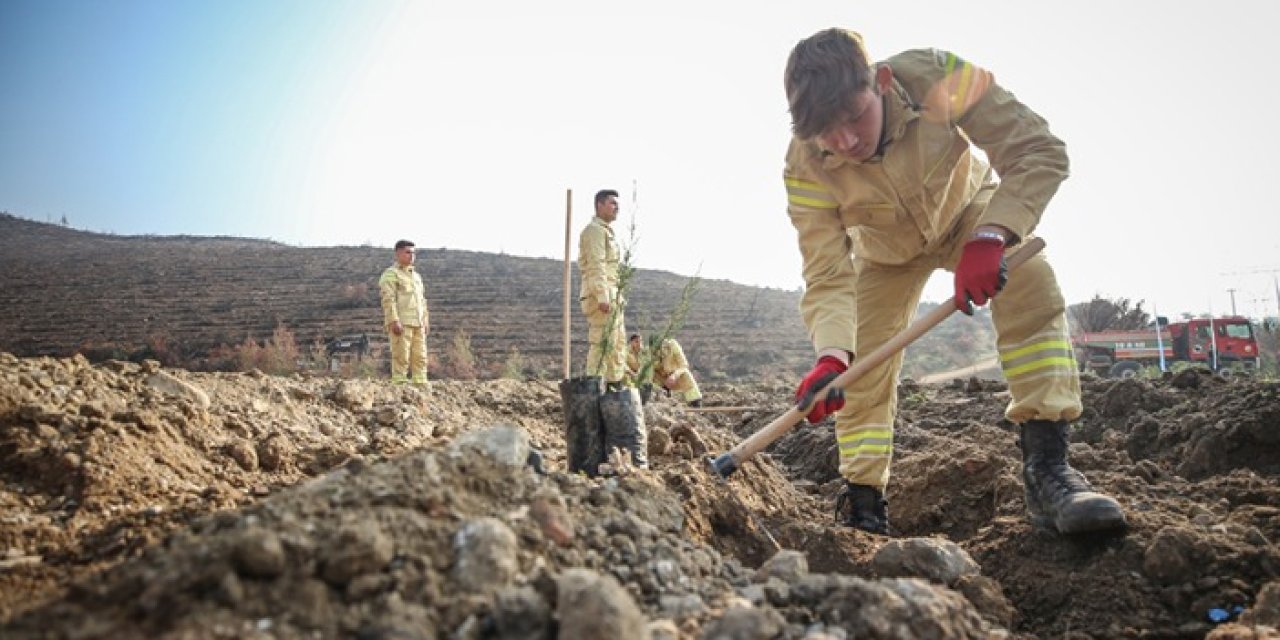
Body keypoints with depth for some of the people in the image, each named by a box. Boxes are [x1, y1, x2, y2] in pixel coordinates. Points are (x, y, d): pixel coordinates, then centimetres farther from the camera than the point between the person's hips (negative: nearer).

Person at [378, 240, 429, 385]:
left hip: (418, 324, 7)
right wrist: (394, 321, -20)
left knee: (420, 357, 4)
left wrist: (425, 321, 15)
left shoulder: (417, 276, 23)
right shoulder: (391, 274, -1)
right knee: (401, 357, -9)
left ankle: (421, 384, 7)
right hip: (401, 323, -7)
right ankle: (399, 383, -7)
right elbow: (388, 299, -11)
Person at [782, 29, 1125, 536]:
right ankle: (864, 513, 8)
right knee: (861, 369, -6)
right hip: (886, 250, 2)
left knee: (1030, 286, -31)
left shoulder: (936, 76, -37)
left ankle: (1047, 468, -28)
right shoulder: (805, 169, -32)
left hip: (968, 210, -1)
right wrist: (832, 355, -52)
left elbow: (1040, 151, -34)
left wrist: (990, 238, -49)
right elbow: (828, 278, -33)